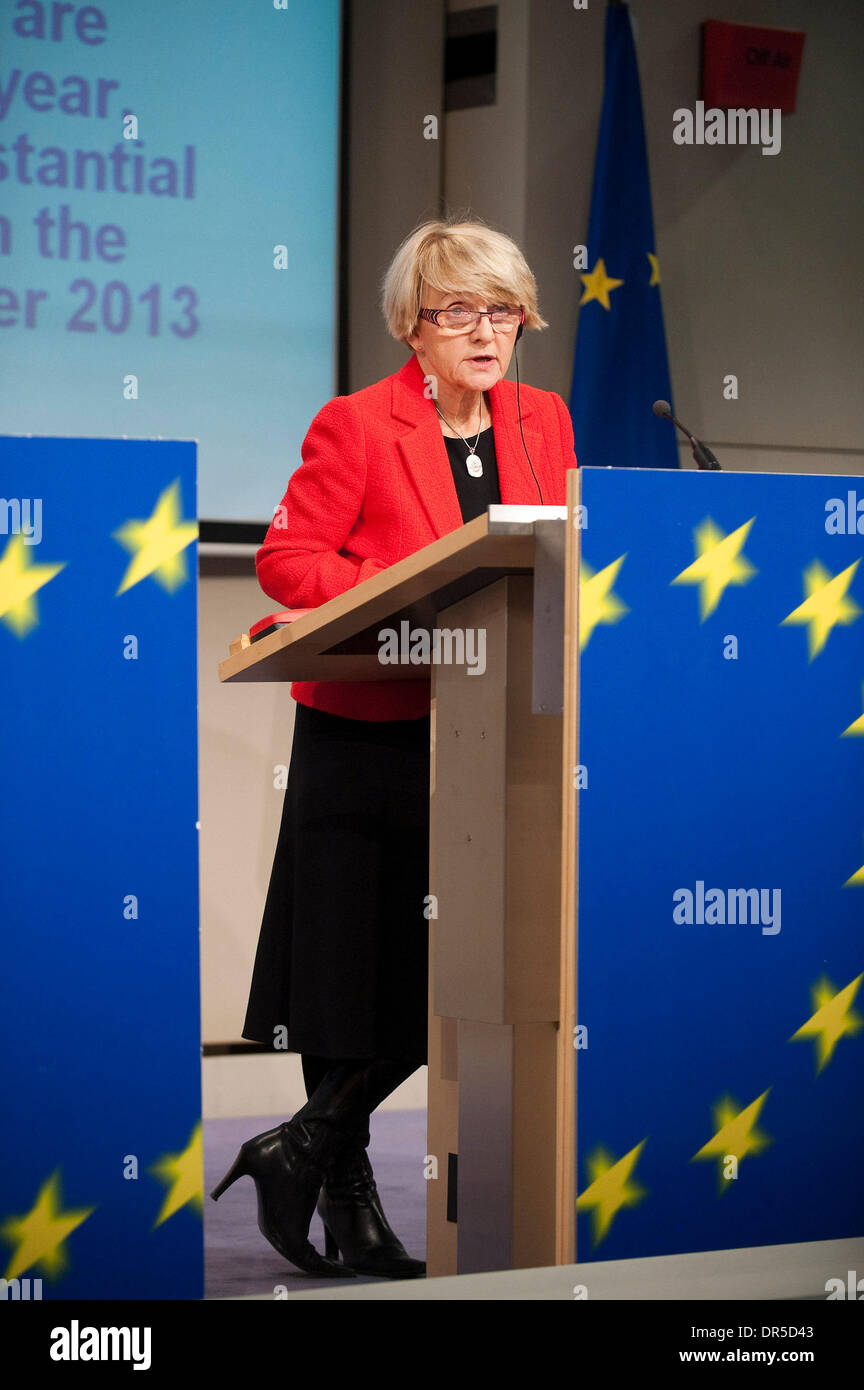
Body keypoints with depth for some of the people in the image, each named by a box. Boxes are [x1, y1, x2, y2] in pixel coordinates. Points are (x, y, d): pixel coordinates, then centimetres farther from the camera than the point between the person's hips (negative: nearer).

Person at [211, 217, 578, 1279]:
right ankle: (346, 1198, 13)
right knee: (356, 972, 1)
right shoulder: (355, 426, -9)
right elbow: (286, 559, -10)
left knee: (447, 975, 2)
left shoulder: (542, 422, 8)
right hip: (367, 736, -5)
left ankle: (303, 1147, 17)